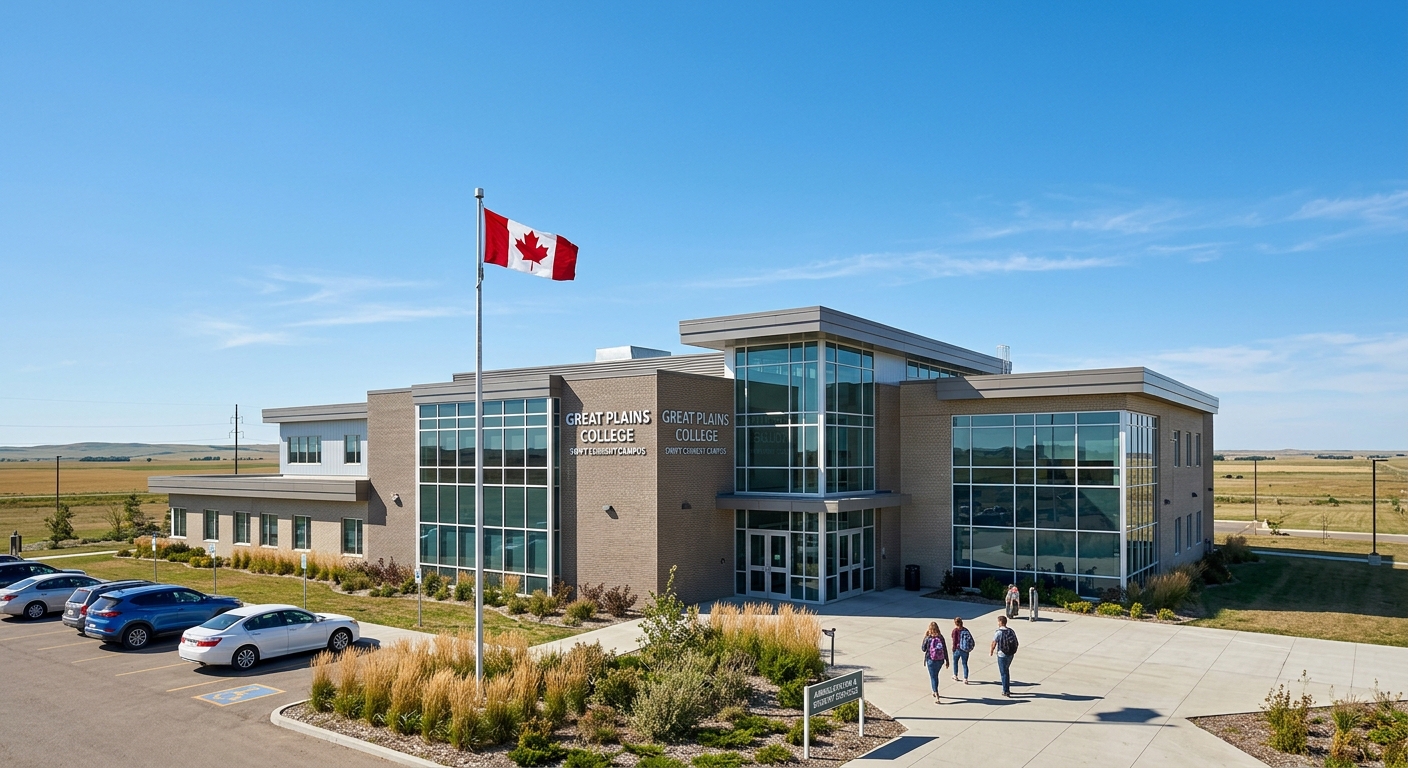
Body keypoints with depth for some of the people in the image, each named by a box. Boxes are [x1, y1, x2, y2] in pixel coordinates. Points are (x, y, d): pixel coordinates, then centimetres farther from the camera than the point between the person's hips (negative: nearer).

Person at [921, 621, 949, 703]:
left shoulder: (928, 638, -12)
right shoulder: (941, 637, -4)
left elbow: (923, 649, -1)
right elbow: (945, 650, -1)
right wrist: (947, 661, 7)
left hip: (930, 660, -4)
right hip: (940, 660, 4)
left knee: (933, 677, 2)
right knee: (935, 676, 24)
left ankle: (936, 696, -10)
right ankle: (935, 692, 39)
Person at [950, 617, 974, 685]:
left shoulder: (955, 630, -12)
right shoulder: (965, 630, 2)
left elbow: (954, 640, -13)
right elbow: (970, 638, 2)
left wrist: (954, 648, -2)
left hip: (958, 649, -3)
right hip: (965, 649, 3)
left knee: (955, 661, 20)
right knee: (965, 664, 6)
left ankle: (955, 676, 33)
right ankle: (965, 679, -2)